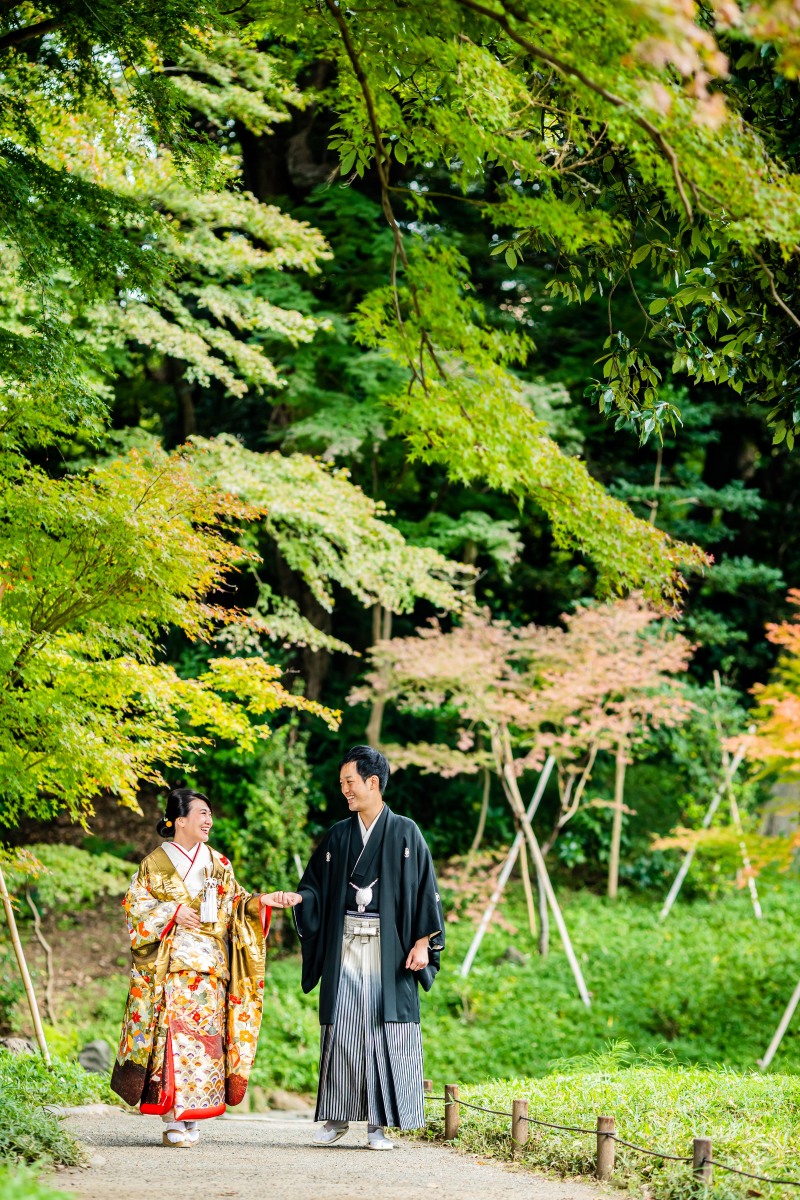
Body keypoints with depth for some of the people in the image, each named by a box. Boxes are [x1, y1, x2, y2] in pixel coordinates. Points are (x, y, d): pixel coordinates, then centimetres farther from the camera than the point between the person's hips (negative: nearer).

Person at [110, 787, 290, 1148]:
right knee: (173, 1035, -10)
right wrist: (172, 913, -11)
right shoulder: (155, 864, 4)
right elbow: (135, 908, 1)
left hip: (210, 969, 3)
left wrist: (261, 901, -4)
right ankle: (172, 1121, -8)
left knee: (205, 1037, -2)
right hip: (171, 966, -3)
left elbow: (234, 906, 13)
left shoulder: (218, 864, 14)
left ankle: (192, 1118, 4)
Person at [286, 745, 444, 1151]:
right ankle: (337, 1118, 7)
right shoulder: (337, 836, 11)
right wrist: (297, 898, -13)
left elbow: (425, 889, 1)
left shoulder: (405, 833, 2)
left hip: (389, 948, -3)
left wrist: (422, 942, -7)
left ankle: (378, 1124, 1)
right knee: (341, 1029, -1)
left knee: (384, 1032, -4)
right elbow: (317, 888, 9)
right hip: (345, 946, 3)